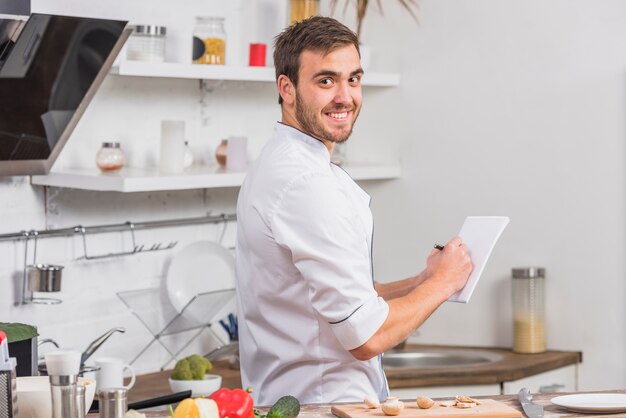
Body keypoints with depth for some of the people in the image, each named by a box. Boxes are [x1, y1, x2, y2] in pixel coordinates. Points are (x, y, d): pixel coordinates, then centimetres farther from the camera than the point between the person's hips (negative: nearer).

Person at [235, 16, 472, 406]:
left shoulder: (279, 166, 13)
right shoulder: (306, 183, -18)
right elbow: (366, 336, -20)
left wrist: (419, 284, 7)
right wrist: (442, 282, -5)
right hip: (325, 403, -10)